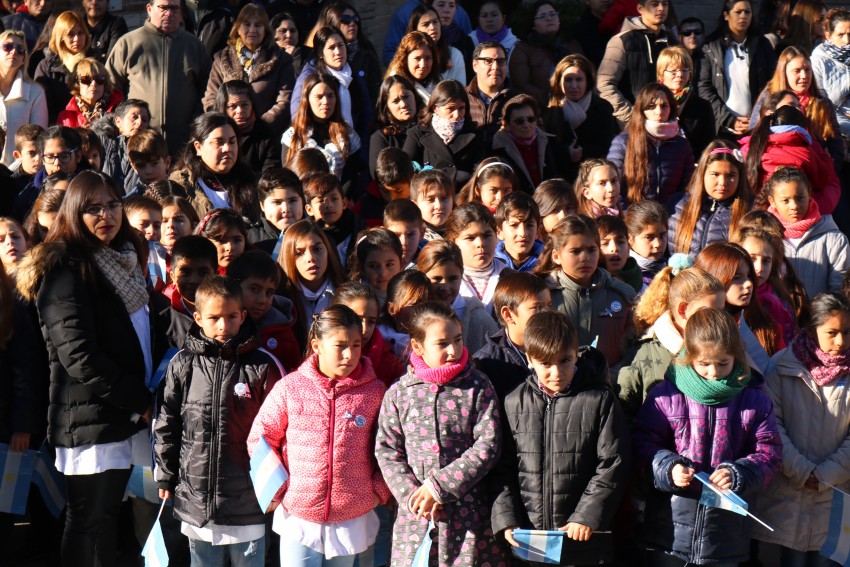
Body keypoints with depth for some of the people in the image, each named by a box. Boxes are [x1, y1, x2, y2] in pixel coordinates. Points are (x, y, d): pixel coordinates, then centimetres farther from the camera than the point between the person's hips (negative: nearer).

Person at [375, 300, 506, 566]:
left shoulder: (478, 387, -1)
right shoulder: (398, 393, 3)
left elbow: (487, 446, -8)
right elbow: (387, 451, 3)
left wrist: (438, 486, -13)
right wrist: (412, 496, -11)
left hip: (469, 514, -1)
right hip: (416, 515, 1)